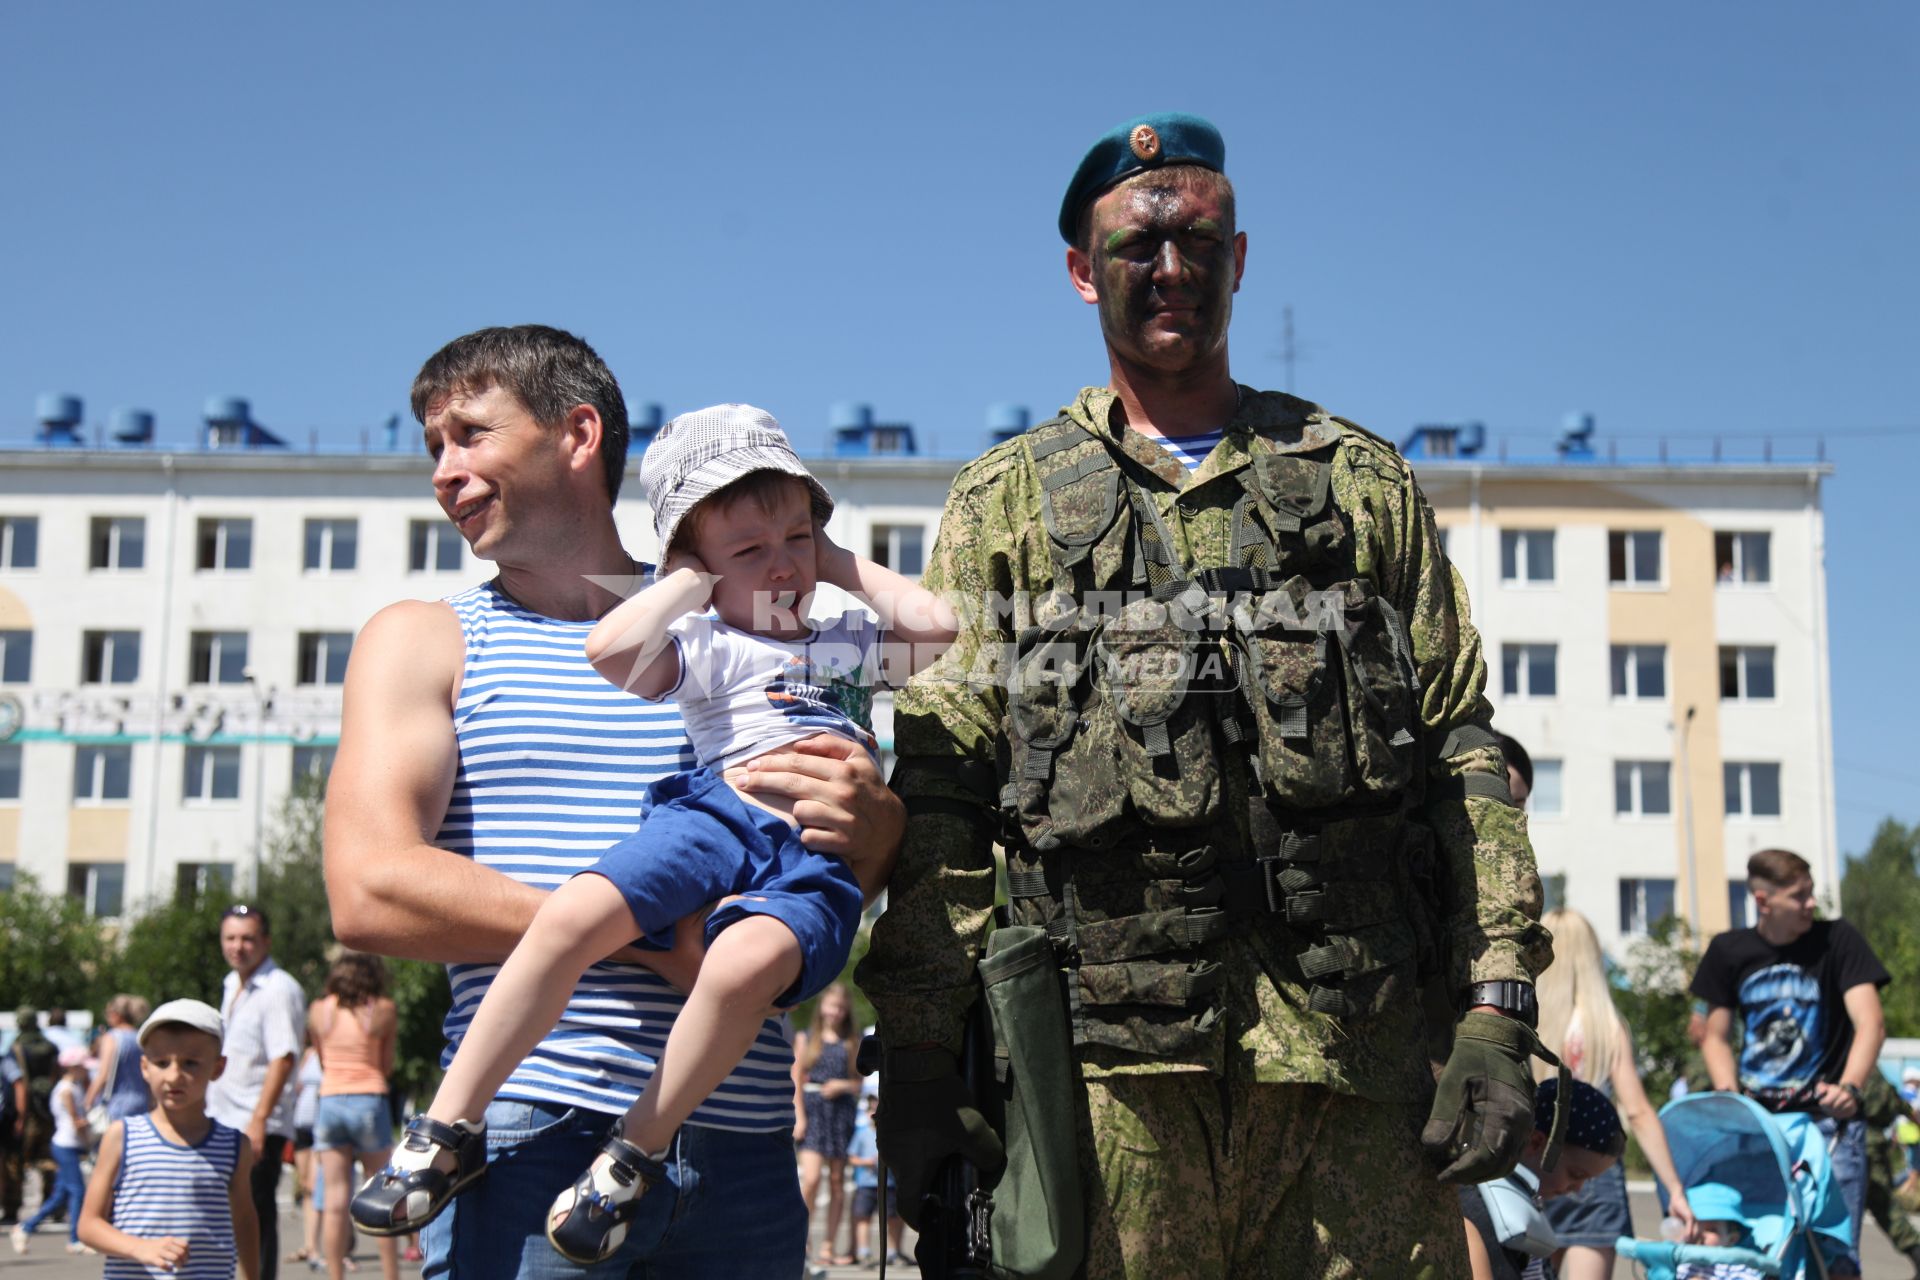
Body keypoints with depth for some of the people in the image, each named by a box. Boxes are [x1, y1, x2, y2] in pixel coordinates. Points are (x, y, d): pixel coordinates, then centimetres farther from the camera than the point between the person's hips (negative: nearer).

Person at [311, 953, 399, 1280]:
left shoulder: (319, 1010, 4)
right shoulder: (384, 1010, -2)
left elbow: (321, 1061, 11)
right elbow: (387, 1066, 3)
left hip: (329, 1102, 2)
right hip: (370, 1101, -2)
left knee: (335, 1200, 4)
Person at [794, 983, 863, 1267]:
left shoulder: (851, 1042, 11)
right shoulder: (806, 1038, 8)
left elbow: (860, 1083, 12)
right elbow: (796, 1079, 3)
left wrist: (843, 1085, -9)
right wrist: (799, 1116, -6)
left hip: (841, 1110, 2)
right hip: (813, 1109, -2)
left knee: (837, 1182, 3)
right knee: (811, 1178, -16)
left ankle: (828, 1246, 10)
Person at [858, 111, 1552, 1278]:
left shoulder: (1364, 482, 15)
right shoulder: (1006, 503, 13)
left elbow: (1465, 757, 11)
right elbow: (938, 792, 5)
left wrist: (1498, 1012, 0)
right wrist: (916, 1056, -3)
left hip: (1358, 1048, 1)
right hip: (1109, 1057, -1)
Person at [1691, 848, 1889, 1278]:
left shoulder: (1836, 940, -3)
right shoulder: (1729, 951, 5)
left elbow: (1871, 1022, -13)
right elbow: (1716, 1037, 12)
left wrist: (1848, 1087, -29)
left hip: (1826, 1119, -2)